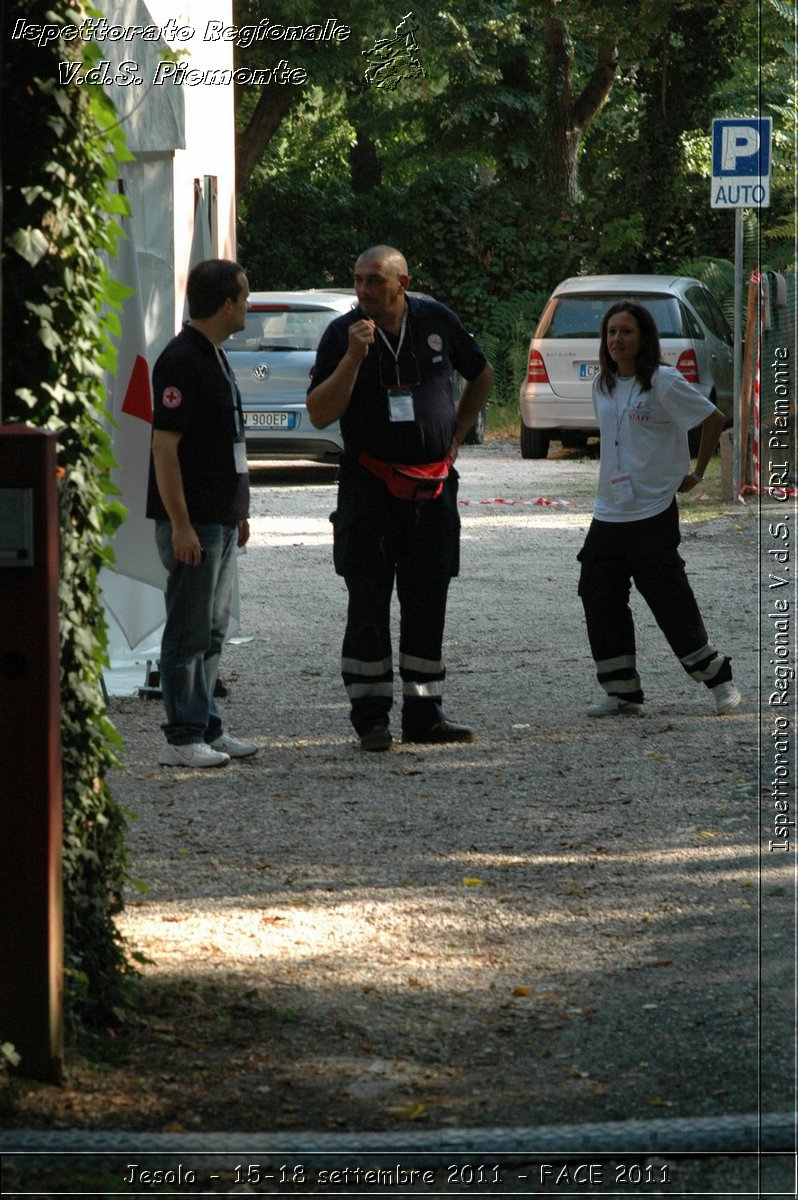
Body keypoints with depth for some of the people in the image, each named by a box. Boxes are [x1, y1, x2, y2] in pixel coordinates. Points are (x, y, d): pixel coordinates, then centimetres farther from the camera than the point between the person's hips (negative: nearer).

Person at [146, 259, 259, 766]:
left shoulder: (215, 356, 15)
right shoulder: (181, 361, -16)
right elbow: (165, 445, -20)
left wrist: (238, 510, 23)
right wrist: (181, 525, -22)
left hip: (220, 519, 10)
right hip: (192, 522, -10)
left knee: (211, 632, 13)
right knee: (190, 632, -6)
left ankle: (208, 729, 19)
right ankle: (183, 739, -2)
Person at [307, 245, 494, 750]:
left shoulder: (436, 321, 2)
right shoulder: (342, 334, -5)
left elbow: (482, 375, 20)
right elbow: (320, 414, -11)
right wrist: (354, 357, -20)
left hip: (433, 486, 3)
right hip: (370, 486, -3)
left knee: (428, 603, 6)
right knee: (369, 604, -4)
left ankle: (424, 714, 12)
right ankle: (371, 718, 0)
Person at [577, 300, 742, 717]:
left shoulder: (663, 382, -10)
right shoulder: (603, 385, 10)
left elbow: (713, 420, -6)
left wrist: (696, 473, -2)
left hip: (653, 514, -7)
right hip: (608, 512, 7)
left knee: (671, 604, -4)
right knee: (600, 600, 2)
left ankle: (719, 680, 11)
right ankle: (623, 694, 9)